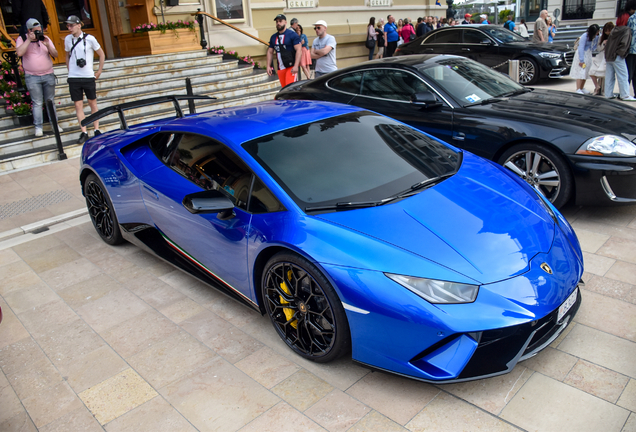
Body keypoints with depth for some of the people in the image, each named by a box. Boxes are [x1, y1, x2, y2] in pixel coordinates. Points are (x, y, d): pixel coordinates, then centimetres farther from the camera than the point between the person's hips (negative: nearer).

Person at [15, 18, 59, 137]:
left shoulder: (45, 38, 9)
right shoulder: (22, 39, 0)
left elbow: (55, 54, 4)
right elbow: (19, 53, -17)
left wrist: (47, 45, -14)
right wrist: (29, 40, -18)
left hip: (48, 75, 3)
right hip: (32, 77, -3)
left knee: (50, 101, 9)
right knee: (37, 103, -2)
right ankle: (38, 127, 4)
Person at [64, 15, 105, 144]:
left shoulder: (89, 39, -5)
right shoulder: (67, 39, 6)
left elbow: (101, 54, 5)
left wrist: (99, 71, 5)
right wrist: (70, 70, 14)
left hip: (88, 77, -3)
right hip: (73, 78, 3)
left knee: (93, 103, 6)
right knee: (78, 105, 1)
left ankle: (96, 130, 16)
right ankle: (84, 133, 5)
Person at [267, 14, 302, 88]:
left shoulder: (292, 34, -3)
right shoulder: (273, 37, 15)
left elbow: (299, 50, -11)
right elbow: (270, 52, 21)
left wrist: (296, 66, -20)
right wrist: (268, 66, 10)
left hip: (291, 67, -6)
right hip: (280, 68, 6)